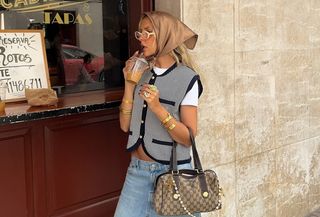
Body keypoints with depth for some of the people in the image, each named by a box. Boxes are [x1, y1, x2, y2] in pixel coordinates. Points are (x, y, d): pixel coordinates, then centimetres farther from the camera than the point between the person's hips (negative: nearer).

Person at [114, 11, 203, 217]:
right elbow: (125, 125, 2)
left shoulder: (187, 79, -11)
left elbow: (189, 138, -13)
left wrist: (158, 108, -25)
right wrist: (129, 83, -6)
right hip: (137, 169, 5)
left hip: (171, 171, -4)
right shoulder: (142, 75, 4)